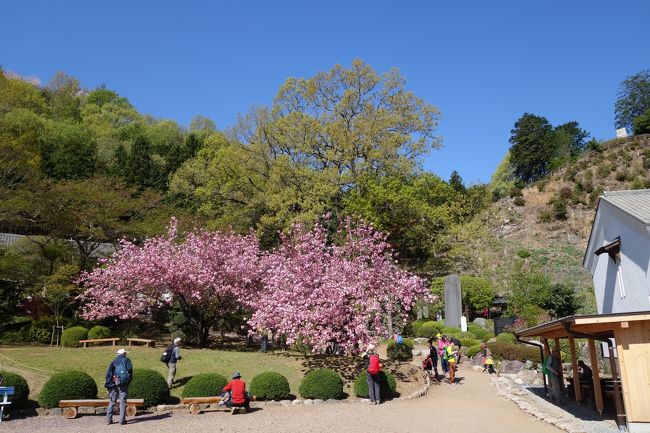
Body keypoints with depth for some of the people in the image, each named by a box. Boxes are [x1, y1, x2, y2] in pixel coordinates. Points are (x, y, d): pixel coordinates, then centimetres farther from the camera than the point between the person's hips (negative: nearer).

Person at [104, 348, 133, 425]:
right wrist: (129, 380, 5)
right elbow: (130, 370, -7)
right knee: (123, 402, 2)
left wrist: (108, 384, 4)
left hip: (114, 384, 3)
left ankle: (109, 419, 11)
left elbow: (108, 373, 3)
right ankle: (122, 420, -2)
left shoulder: (113, 362, 11)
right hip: (123, 384, -3)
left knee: (112, 402, 12)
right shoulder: (127, 360, 4)